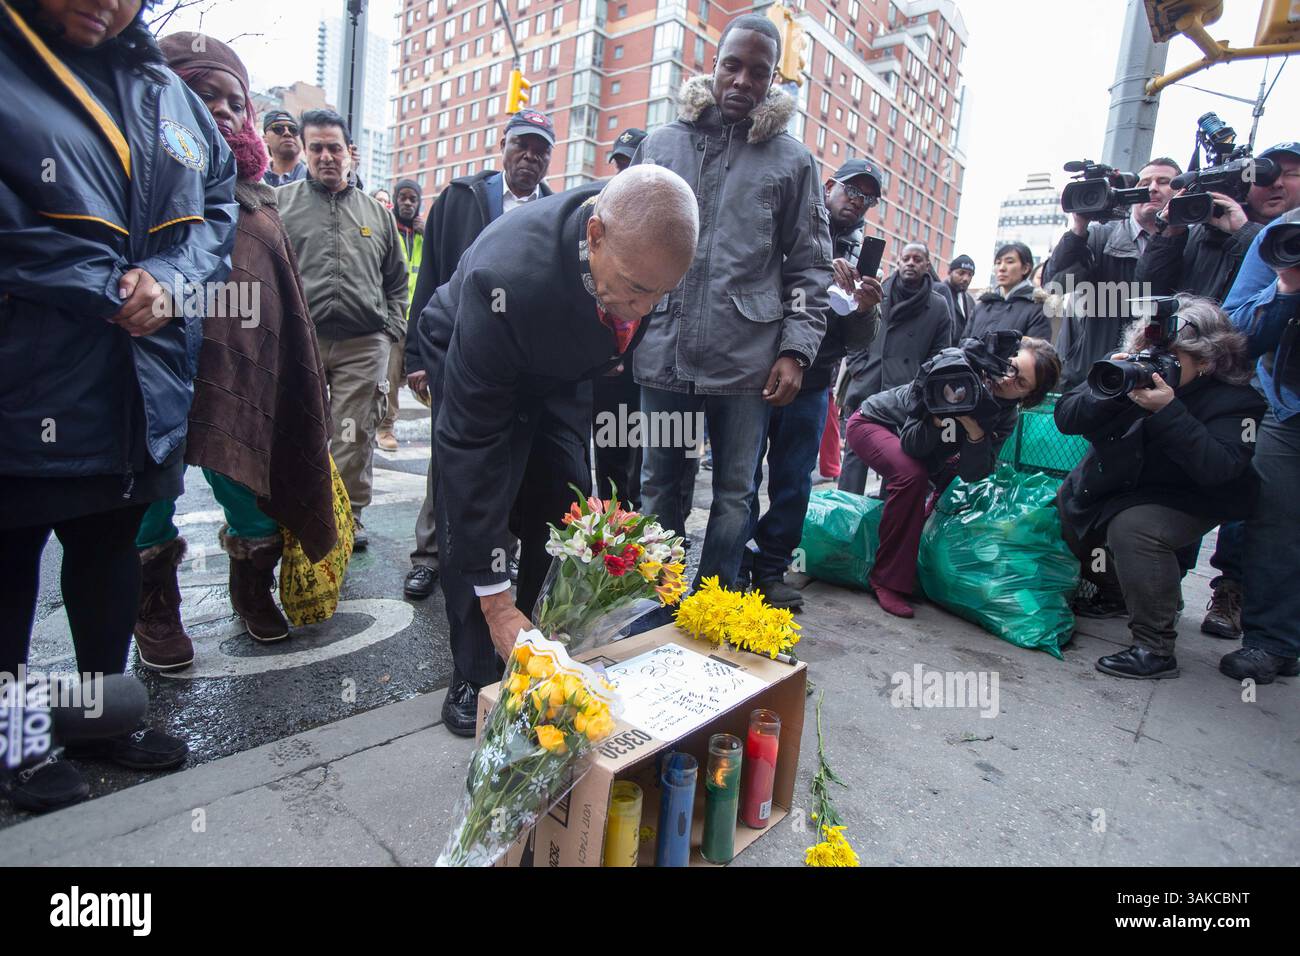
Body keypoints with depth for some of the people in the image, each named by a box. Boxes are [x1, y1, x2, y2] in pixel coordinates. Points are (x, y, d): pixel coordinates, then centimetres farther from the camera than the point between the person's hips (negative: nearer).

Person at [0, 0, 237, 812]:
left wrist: (168, 280, -7)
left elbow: (217, 201, 10)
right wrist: (108, 293, -14)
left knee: (113, 546, 18)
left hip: (140, 388, 5)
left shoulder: (166, 92, 11)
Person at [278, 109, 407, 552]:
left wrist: (391, 329, 9)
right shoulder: (281, 202, 9)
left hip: (363, 346, 1)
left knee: (354, 440, 2)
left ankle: (350, 517, 15)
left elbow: (397, 282, 21)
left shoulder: (377, 212, 16)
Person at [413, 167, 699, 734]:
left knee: (565, 510, 3)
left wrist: (611, 349, 15)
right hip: (470, 359, -4)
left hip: (560, 366, 5)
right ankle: (475, 673, 5)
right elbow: (472, 442, -40)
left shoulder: (641, 242, -28)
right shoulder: (506, 279, -44)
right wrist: (495, 601, -37)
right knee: (471, 513, -12)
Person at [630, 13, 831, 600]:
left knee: (733, 496, 8)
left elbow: (810, 265, 5)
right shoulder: (660, 144, 10)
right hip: (663, 353, 2)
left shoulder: (792, 161, 5)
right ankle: (658, 609, 29)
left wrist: (796, 349, -5)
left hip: (746, 361, -1)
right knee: (659, 488, 12)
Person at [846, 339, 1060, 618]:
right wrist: (943, 413, -47)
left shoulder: (1005, 418, -12)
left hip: (913, 439, 7)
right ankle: (888, 580, -22)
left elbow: (973, 474, -20)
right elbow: (912, 444, -30)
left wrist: (976, 432, -35)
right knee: (913, 475, -30)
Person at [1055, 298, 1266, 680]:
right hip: (1108, 485, 7)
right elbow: (1065, 419, -14)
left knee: (1133, 528, -32)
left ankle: (1155, 651, -21)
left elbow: (1219, 469, -34)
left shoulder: (1234, 399, -19)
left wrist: (1169, 411, -40)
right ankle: (1112, 592, 34)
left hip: (1182, 500, -6)